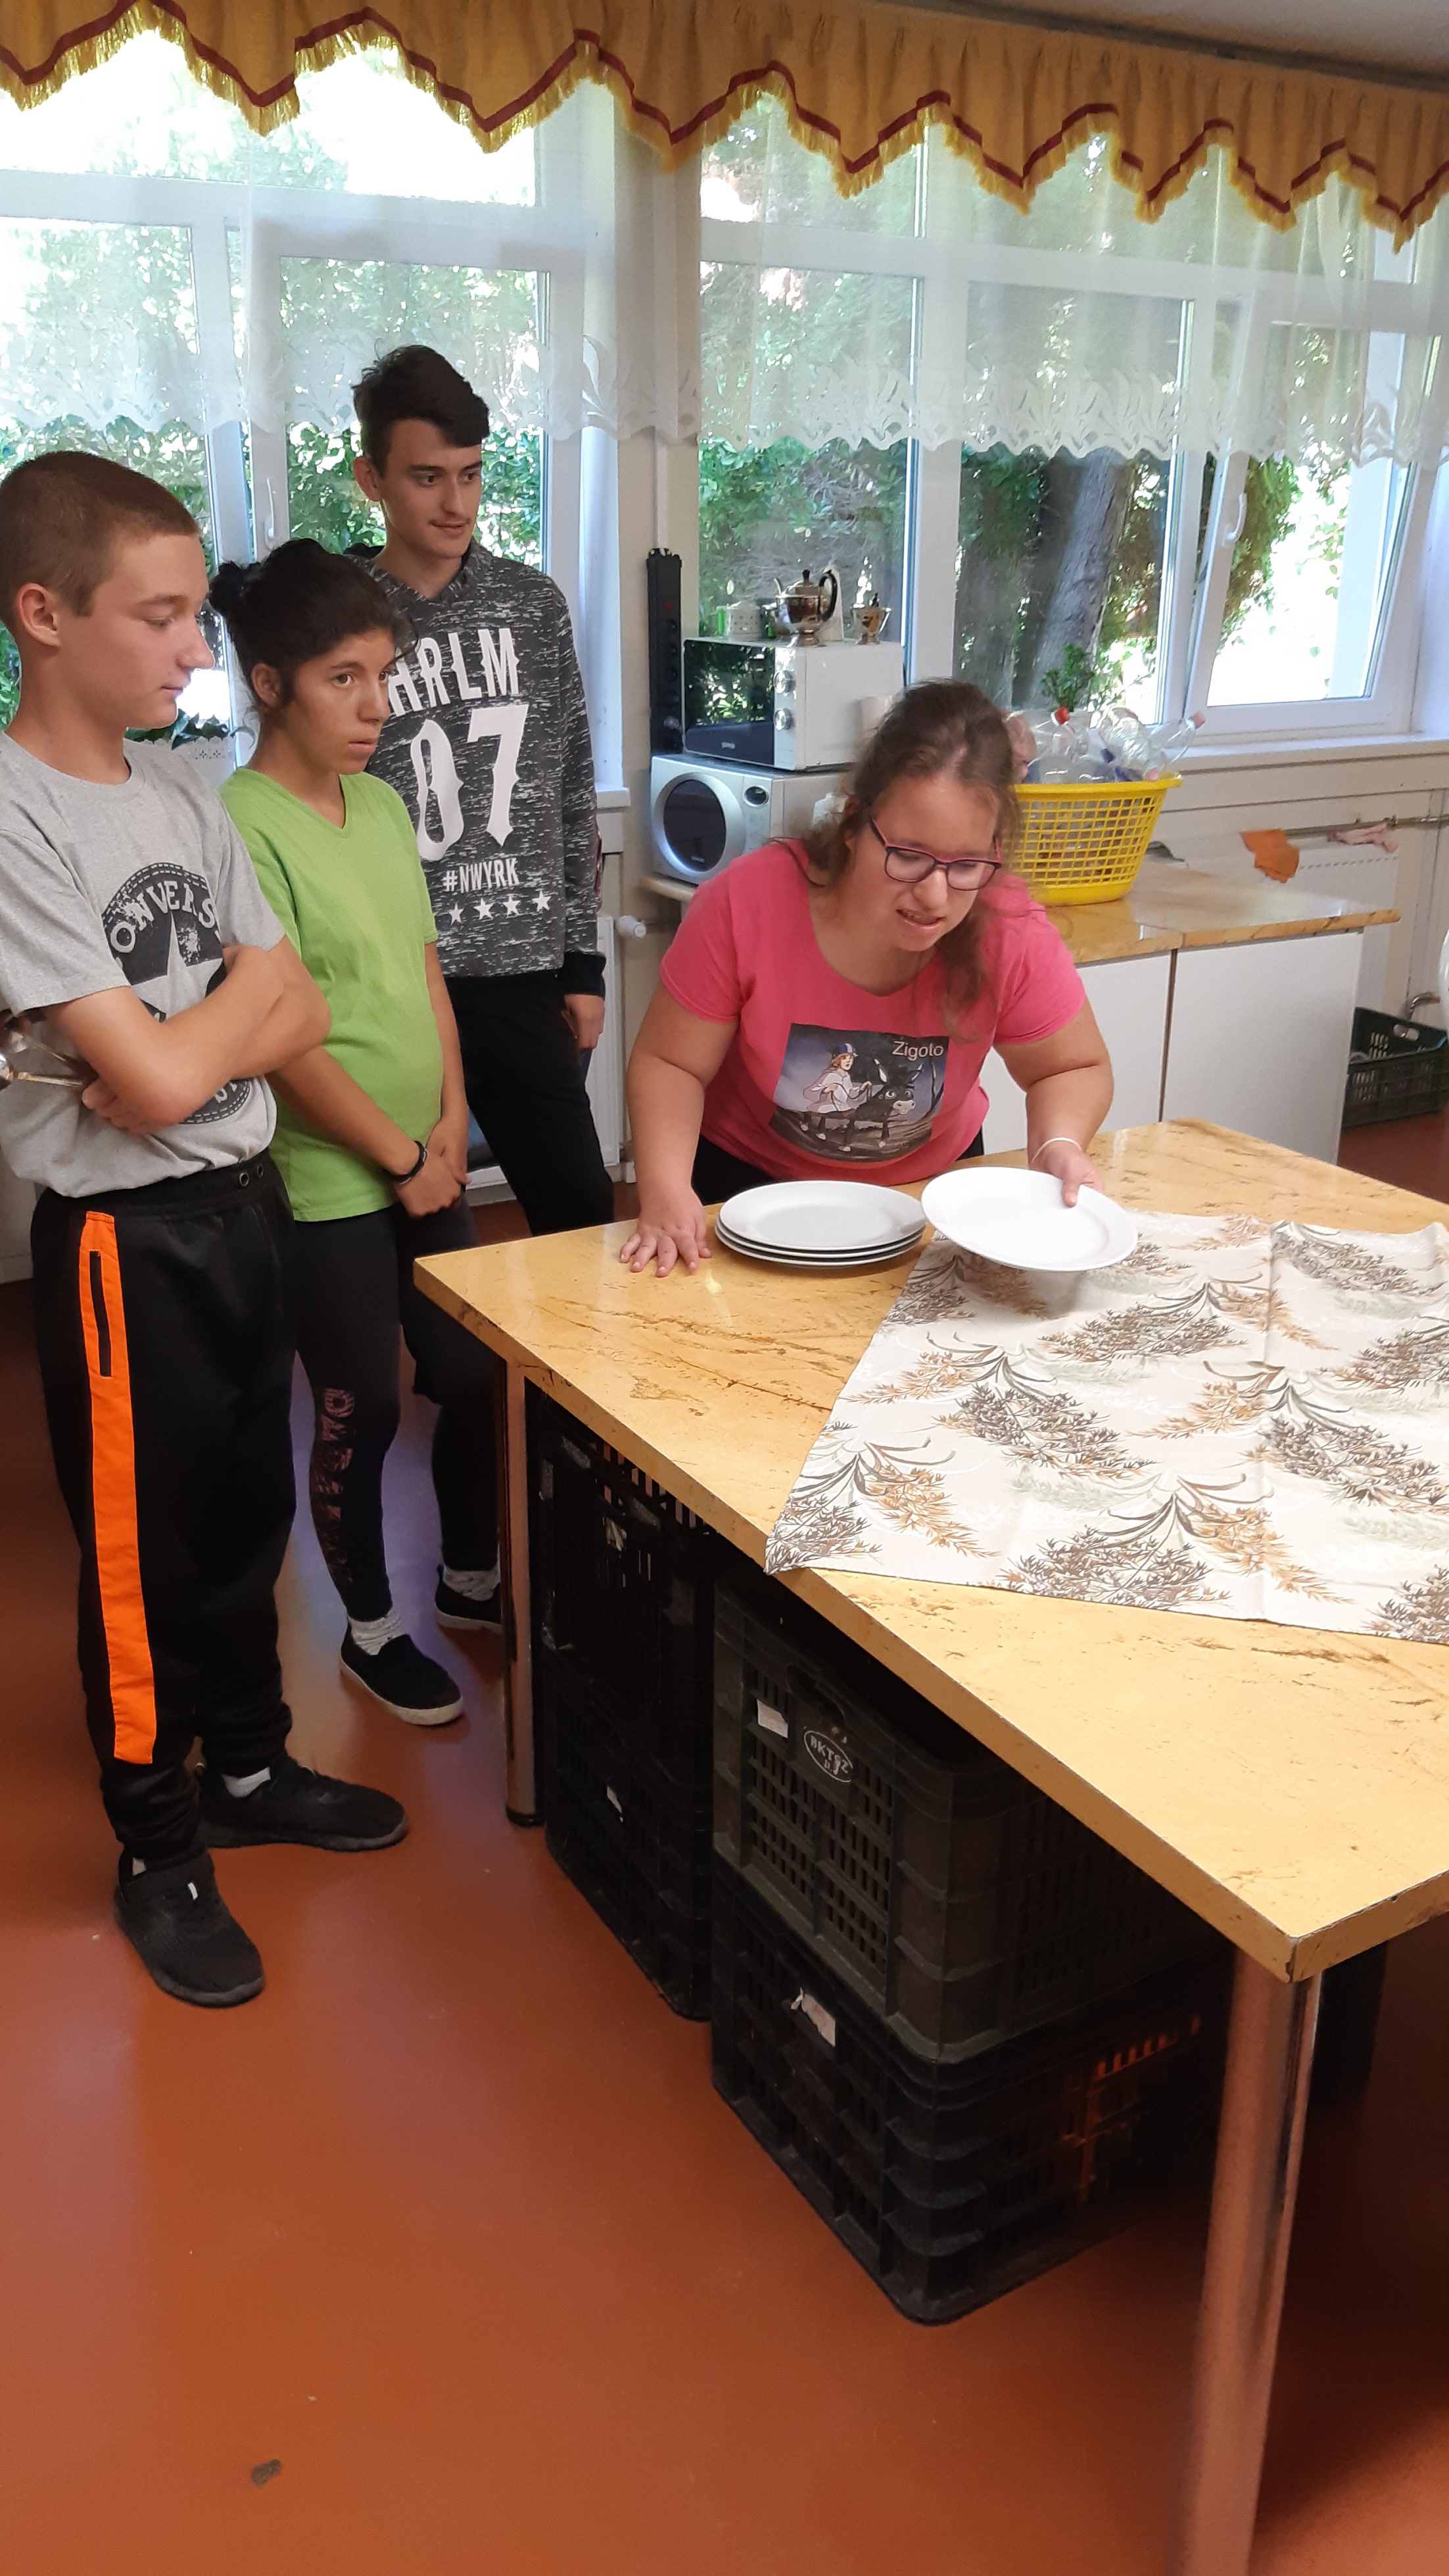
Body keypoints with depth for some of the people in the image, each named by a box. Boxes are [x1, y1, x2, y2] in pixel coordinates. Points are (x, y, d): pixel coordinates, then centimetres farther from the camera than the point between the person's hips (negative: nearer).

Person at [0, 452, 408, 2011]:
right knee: (144, 1550, 8)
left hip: (242, 1200, 7)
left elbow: (300, 1017, 4)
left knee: (247, 1512, 20)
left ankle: (245, 1770, 41)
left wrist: (191, 1044, -15)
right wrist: (248, 988, -5)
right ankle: (156, 1853, 28)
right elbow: (155, 1080, -22)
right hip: (125, 1238, -7)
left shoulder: (182, 789, 4)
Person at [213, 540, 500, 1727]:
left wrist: (452, 1124, -1)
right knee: (361, 1412, 7)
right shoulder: (240, 827, -17)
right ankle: (373, 1628, 29)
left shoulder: (383, 805, 6)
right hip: (328, 1181, -7)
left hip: (428, 1163, 7)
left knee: (476, 1373, 16)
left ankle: (471, 1578, 39)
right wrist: (403, 1157, -11)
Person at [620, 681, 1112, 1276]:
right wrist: (667, 1192, -30)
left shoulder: (1014, 937, -24)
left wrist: (1059, 1147, -26)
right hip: (750, 1178, -2)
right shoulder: (747, 904, -26)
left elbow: (1075, 1068, -5)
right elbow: (670, 1063, -14)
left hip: (930, 1183, 2)